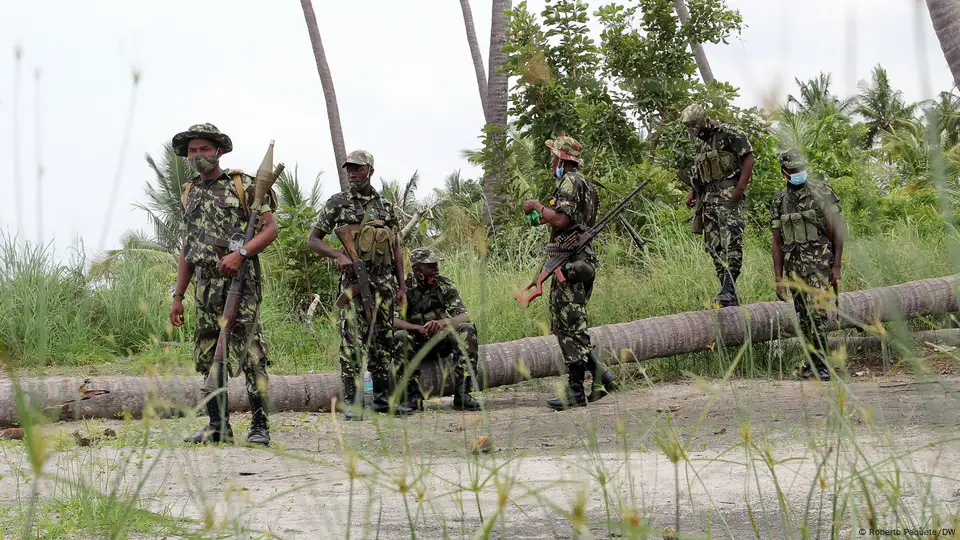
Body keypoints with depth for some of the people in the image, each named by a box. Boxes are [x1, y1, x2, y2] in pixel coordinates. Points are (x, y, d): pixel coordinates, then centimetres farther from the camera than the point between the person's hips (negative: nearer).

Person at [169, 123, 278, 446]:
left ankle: (260, 427, -5)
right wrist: (177, 296, 15)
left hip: (240, 284, -6)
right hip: (205, 286, 6)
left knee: (250, 356, -8)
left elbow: (270, 229, -6)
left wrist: (240, 253, -21)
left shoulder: (243, 185, -1)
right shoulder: (190, 194, 17)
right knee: (208, 358, 6)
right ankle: (218, 427, 13)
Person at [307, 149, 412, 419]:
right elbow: (312, 240, 2)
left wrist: (401, 286, 10)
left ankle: (383, 397, 16)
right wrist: (338, 255, -16)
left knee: (383, 340, 8)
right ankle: (353, 401, -8)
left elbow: (397, 248, 16)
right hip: (354, 281, -4)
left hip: (384, 282, 4)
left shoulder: (386, 206, 13)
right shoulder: (338, 203, 2)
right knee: (353, 340, -10)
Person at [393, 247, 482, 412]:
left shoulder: (445, 285, -2)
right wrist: (418, 328, -39)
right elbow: (392, 320, -21)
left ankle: (463, 393, -26)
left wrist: (444, 322, -35)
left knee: (467, 330, -24)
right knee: (399, 337, -34)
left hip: (441, 343, 3)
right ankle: (413, 396, -28)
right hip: (415, 342, -2)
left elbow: (464, 316, -12)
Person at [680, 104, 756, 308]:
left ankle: (729, 290, -26)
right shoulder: (700, 143, 21)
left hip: (728, 194, -9)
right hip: (708, 197, 9)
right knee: (714, 246, 5)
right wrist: (693, 192, 13)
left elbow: (748, 157, -11)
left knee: (731, 243, -17)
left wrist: (740, 187, -19)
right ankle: (729, 295, 7)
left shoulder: (728, 134, -5)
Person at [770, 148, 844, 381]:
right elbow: (777, 242, 12)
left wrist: (836, 266, -10)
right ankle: (814, 360, 22)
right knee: (803, 317, 8)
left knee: (815, 310, -18)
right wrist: (778, 277, 6)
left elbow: (837, 229, -4)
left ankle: (821, 363, -15)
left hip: (819, 259, -5)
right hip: (793, 263, 5)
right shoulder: (779, 201, 11)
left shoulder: (821, 191, -2)